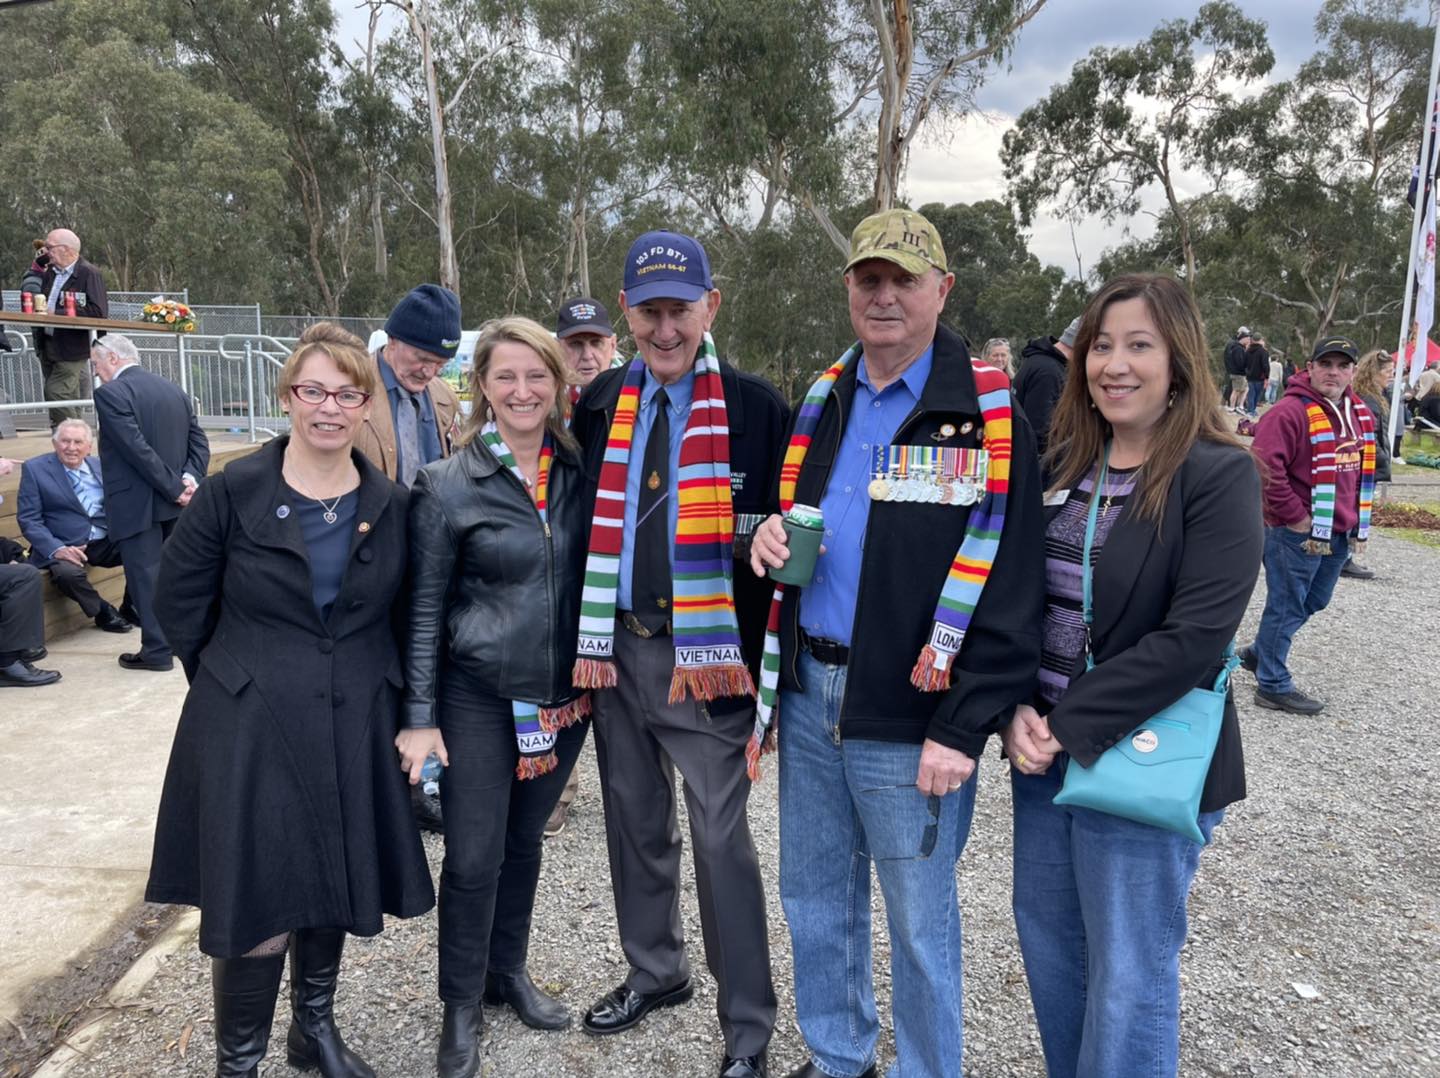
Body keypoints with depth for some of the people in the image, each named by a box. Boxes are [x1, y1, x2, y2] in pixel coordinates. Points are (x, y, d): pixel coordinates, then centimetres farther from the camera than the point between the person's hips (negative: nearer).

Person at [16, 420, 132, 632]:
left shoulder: (101, 465, 12)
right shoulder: (34, 469, 0)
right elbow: (29, 519, -5)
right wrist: (56, 549, -22)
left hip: (107, 541, 4)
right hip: (65, 547, -4)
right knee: (67, 573, -36)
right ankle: (103, 612, -6)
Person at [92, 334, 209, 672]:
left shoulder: (110, 393, -11)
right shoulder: (173, 390, 11)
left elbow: (137, 448, -20)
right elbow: (199, 439, 5)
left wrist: (175, 487, -16)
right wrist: (188, 479, -7)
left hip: (136, 504, -7)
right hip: (172, 502, 7)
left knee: (145, 574, -1)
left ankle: (157, 650, 4)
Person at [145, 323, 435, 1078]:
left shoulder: (389, 506, 1)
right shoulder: (233, 493, -8)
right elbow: (181, 601, 1)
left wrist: (371, 686, 5)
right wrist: (238, 679, 5)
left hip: (354, 731, 3)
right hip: (252, 731, -3)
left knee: (335, 891, 16)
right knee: (258, 909, 0)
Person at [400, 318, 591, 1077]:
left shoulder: (579, 474, 1)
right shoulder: (446, 485, -9)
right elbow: (424, 607, -7)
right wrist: (419, 716, -8)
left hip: (565, 697, 4)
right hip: (479, 699, -3)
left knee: (524, 841, 18)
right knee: (474, 855, 4)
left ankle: (508, 971, 39)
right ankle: (461, 1006, 26)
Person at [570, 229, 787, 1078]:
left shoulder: (755, 407, -7)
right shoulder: (601, 405, 7)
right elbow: (581, 527, 9)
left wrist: (750, 657, -15)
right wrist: (588, 639, 1)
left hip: (704, 657, -5)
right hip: (616, 649, 5)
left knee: (722, 841, 4)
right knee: (636, 824, 18)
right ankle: (656, 972, 40)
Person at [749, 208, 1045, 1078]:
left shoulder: (988, 416, -11)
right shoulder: (826, 397, 9)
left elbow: (1006, 589, -14)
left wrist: (964, 728, -17)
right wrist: (771, 536, -2)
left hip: (908, 714, -6)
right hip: (809, 692, 7)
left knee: (920, 920, 10)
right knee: (815, 897, 19)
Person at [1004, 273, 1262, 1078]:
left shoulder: (1220, 475, -12)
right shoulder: (1061, 464, 5)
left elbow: (1194, 638, -19)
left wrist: (1069, 727, -18)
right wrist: (1019, 711, -9)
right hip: (1046, 751, 6)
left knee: (1128, 978, 8)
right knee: (1046, 941, 19)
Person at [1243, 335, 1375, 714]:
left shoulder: (1361, 413, 10)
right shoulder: (1290, 412, -17)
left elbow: (1362, 467, 24)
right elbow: (1265, 469, -24)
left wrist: (1357, 518, 16)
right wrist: (1296, 516, -20)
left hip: (1339, 533, 9)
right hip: (1296, 533, -9)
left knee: (1315, 602, 20)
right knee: (1287, 607, 1)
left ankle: (1259, 652, 39)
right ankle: (1273, 685, 13)